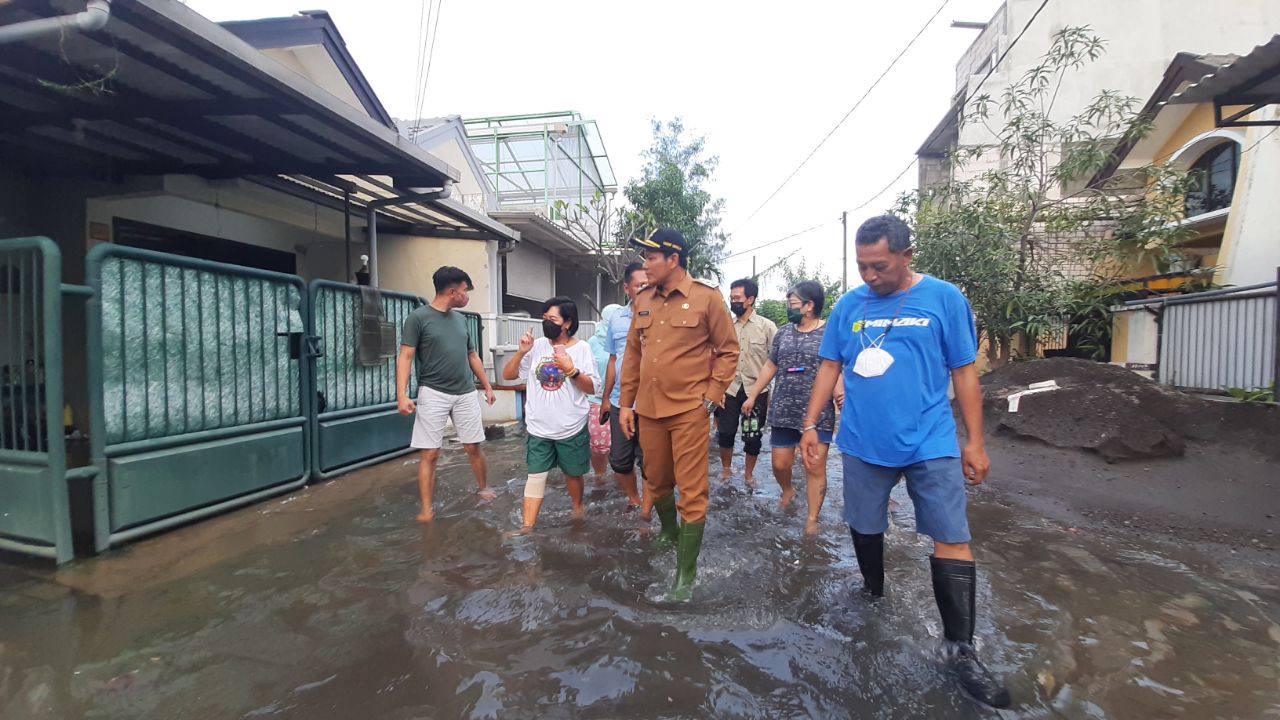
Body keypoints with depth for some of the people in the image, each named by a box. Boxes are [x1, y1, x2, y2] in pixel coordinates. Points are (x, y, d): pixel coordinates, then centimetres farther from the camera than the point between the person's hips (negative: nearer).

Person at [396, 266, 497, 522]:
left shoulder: (460, 319, 11)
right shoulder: (418, 317, -6)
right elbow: (405, 357, -10)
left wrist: (487, 386, 20)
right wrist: (402, 395, -19)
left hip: (466, 394, 5)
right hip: (433, 394, -4)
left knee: (473, 447, 11)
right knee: (429, 453, -1)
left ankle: (484, 488, 31)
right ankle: (427, 509, 9)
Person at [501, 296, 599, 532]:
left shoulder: (581, 348, -7)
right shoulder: (537, 346, 0)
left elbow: (591, 388, -10)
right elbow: (507, 375, 2)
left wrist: (571, 369, -24)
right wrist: (521, 352, -14)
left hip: (572, 428, -1)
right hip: (538, 427, 1)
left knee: (573, 473, 16)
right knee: (536, 475, 2)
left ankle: (578, 506, 42)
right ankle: (527, 527, 9)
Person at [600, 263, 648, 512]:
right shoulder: (616, 319, 7)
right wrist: (606, 397, 16)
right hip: (620, 402, 5)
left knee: (649, 462, 7)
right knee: (619, 460, 15)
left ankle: (646, 512, 23)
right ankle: (633, 501, 38)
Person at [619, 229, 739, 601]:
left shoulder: (707, 297, -6)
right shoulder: (642, 300, 8)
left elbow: (728, 350, -1)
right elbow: (632, 354, 12)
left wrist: (711, 397, -9)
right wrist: (625, 402, 10)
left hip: (690, 410, -5)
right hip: (648, 409, 5)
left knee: (691, 492, 2)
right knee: (656, 483, 19)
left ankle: (686, 573, 16)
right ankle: (669, 533, 48)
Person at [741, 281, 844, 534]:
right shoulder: (783, 333, 10)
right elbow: (770, 366, 16)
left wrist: (841, 393, -27)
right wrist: (752, 396, 16)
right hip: (783, 413, 4)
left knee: (815, 466, -1)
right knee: (780, 463, 10)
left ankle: (813, 519, 14)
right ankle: (787, 491, 42)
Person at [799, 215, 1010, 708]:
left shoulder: (944, 298, -4)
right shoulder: (849, 305, 2)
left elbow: (964, 372, -1)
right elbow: (830, 367, 6)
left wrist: (975, 442, -1)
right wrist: (811, 424, 1)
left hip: (931, 443, -2)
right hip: (863, 443, 2)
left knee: (953, 539, 0)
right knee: (864, 526, 15)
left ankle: (961, 649, 15)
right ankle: (873, 595, 41)